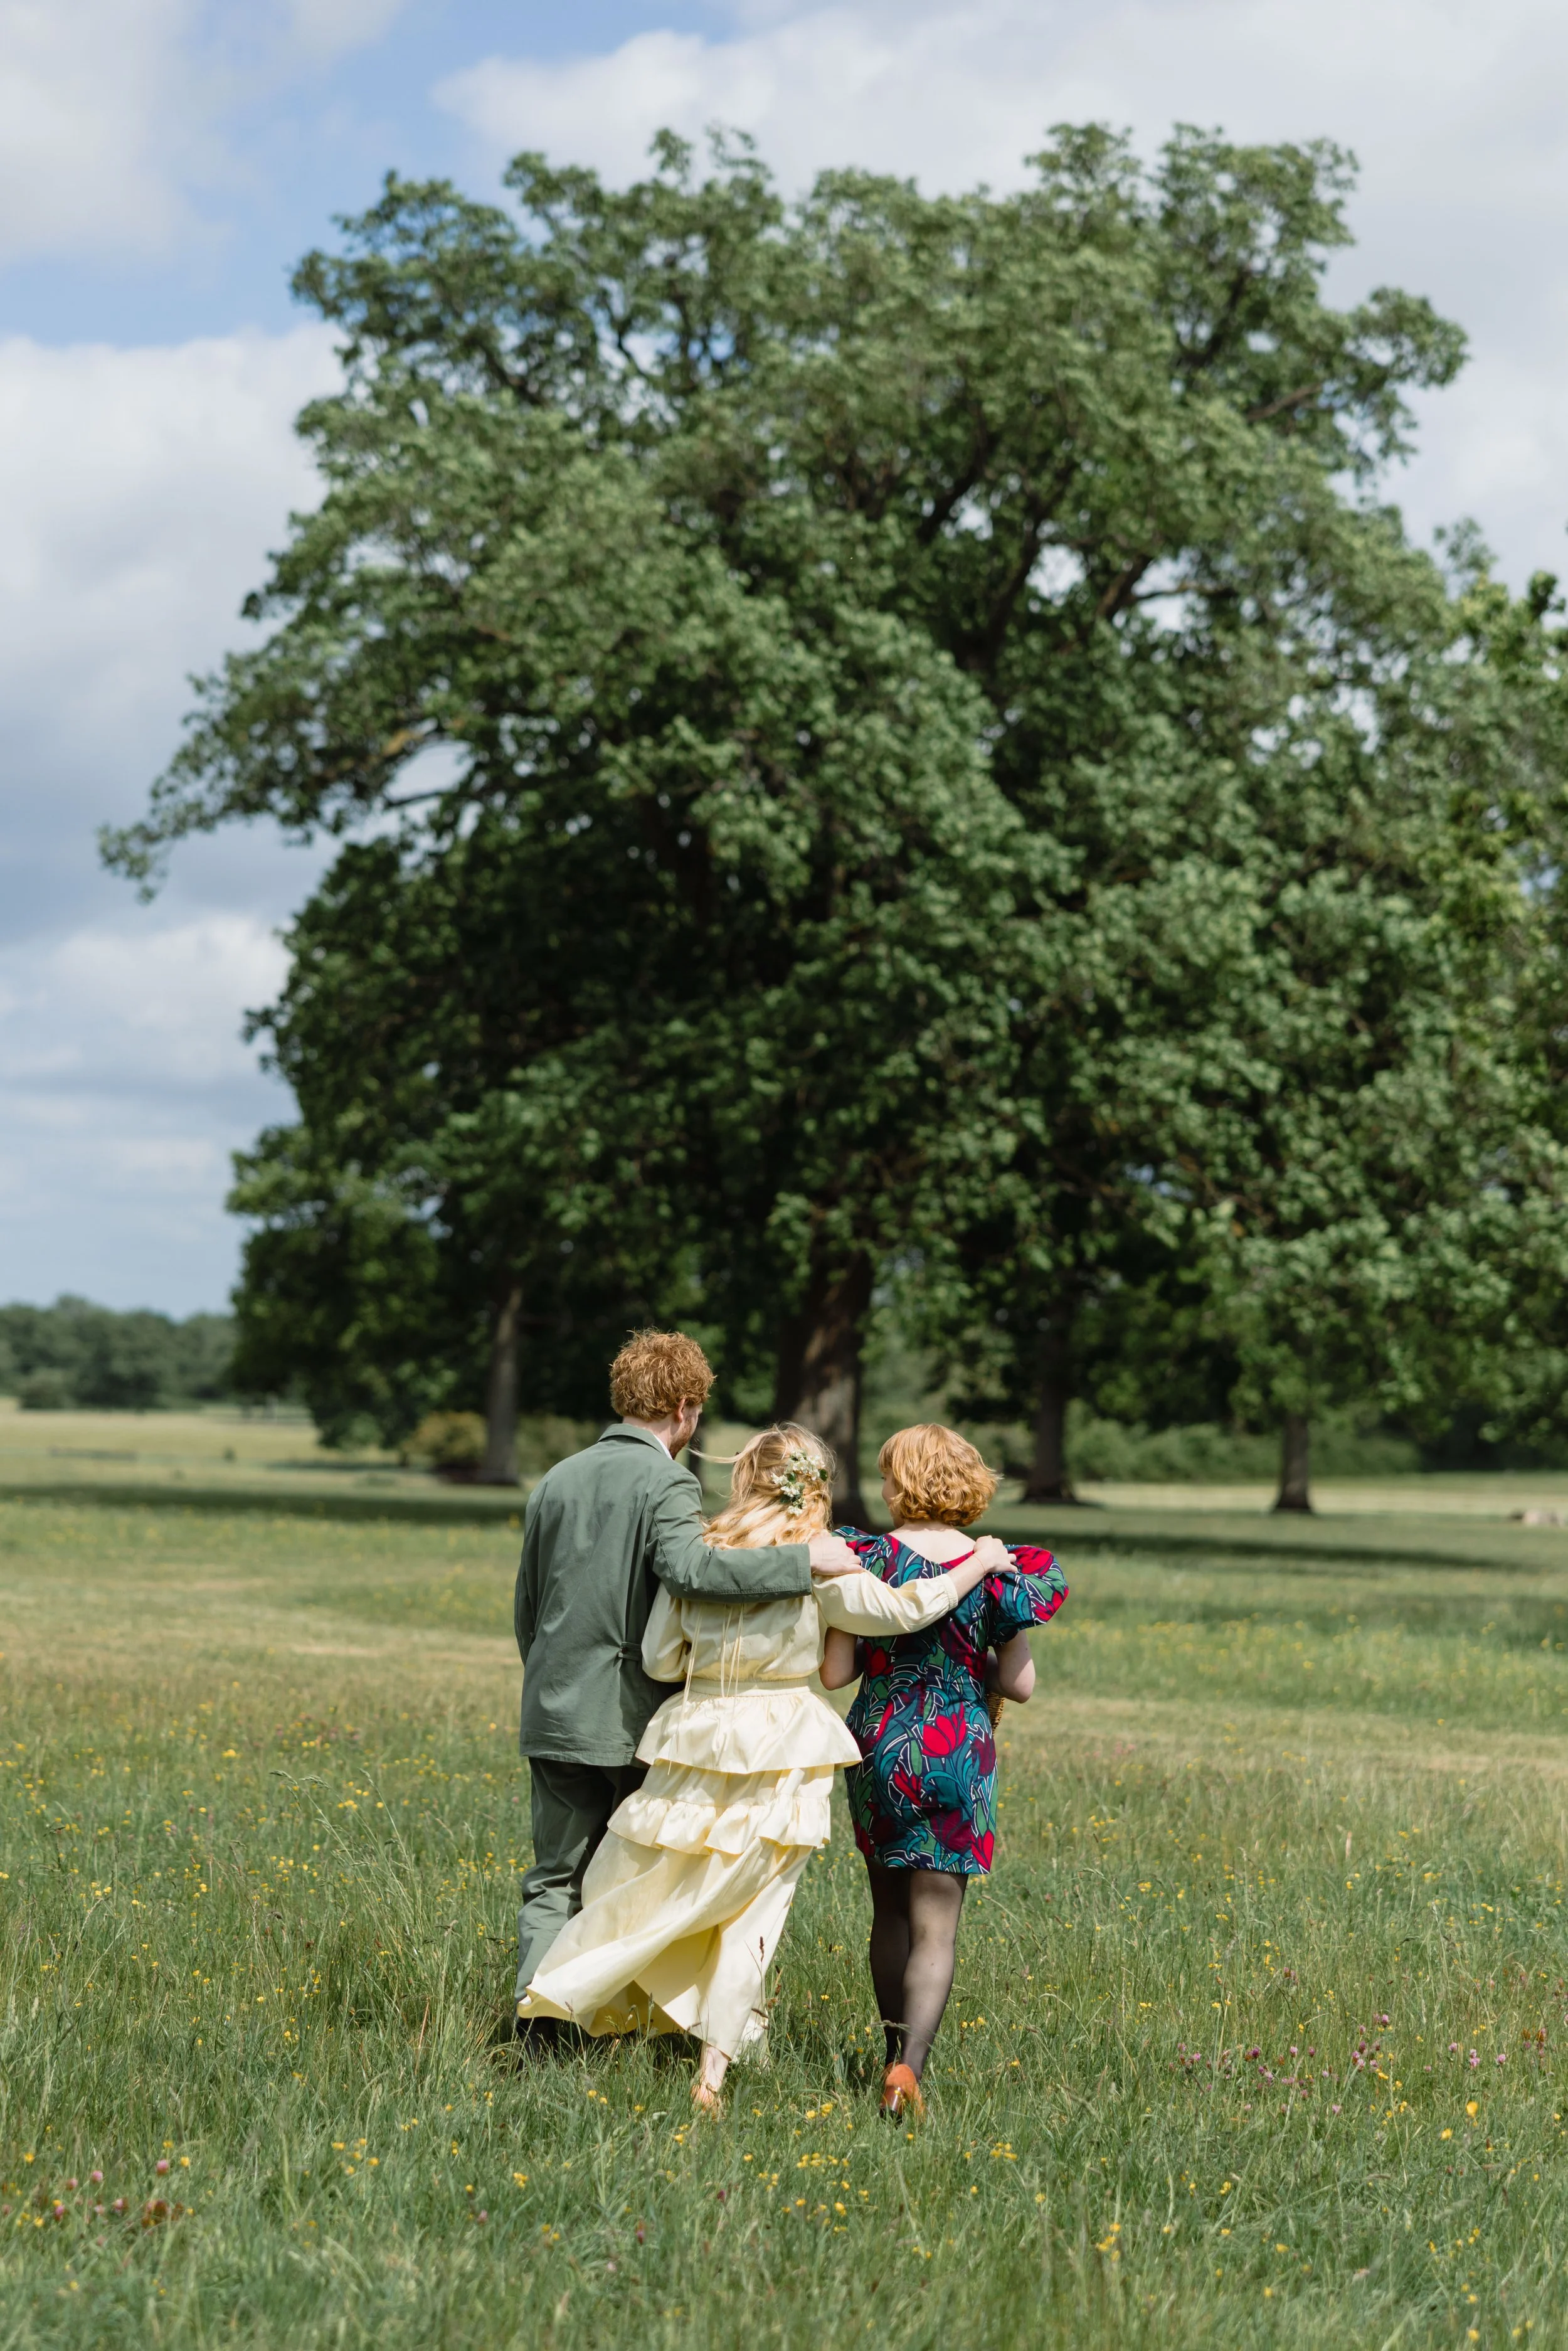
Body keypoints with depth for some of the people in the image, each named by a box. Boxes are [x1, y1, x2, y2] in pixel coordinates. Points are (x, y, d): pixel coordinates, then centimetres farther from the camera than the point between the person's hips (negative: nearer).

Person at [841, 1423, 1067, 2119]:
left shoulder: (869, 1558, -8)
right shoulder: (996, 1571, -6)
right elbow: (1020, 1683, -2)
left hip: (879, 1744, 1)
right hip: (958, 1752, -1)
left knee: (889, 1913, 18)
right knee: (935, 1925, 0)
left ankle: (896, 2053, 25)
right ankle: (909, 2064, -17)